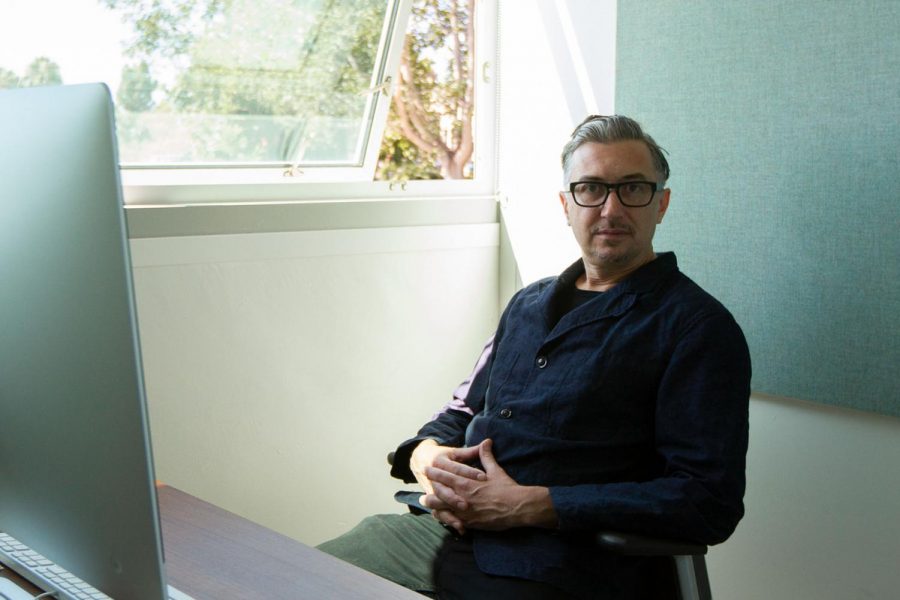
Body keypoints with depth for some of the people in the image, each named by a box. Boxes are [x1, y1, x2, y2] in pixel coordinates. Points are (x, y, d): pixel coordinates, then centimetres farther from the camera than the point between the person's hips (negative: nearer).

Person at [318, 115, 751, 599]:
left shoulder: (699, 327, -3)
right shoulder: (528, 304, 19)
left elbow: (709, 504, -12)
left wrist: (531, 506, -17)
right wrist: (427, 456, 1)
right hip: (441, 529, 6)